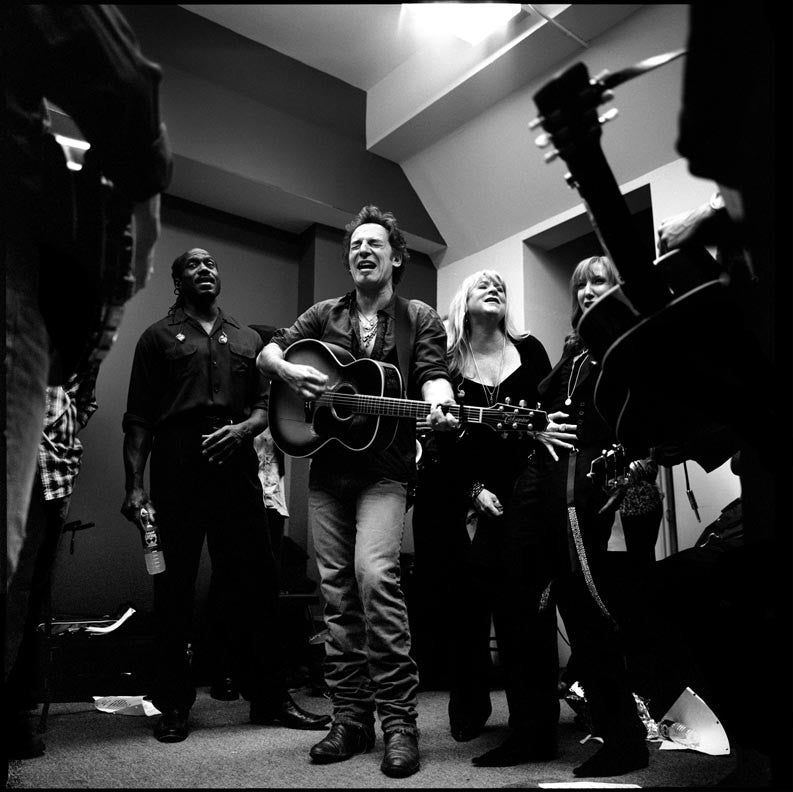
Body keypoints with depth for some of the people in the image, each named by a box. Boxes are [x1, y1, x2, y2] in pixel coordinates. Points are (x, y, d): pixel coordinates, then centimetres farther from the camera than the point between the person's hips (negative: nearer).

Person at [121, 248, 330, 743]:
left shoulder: (247, 339, 20)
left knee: (258, 585, 2)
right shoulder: (159, 337, 11)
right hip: (176, 474, -2)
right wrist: (135, 484, -7)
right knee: (174, 590, 3)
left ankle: (270, 698, 13)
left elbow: (264, 405, 15)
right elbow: (139, 418, 4)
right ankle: (174, 706, 16)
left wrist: (242, 429, -7)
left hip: (236, 470, 3)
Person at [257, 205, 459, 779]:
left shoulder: (420, 319, 6)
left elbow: (434, 375, -7)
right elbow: (268, 352, 12)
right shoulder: (324, 315, 14)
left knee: (374, 572, -21)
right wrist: (287, 370, -11)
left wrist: (440, 408, -30)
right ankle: (350, 718, 15)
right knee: (337, 589, 5)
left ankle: (399, 720, -10)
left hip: (384, 467, -4)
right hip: (326, 467, 4)